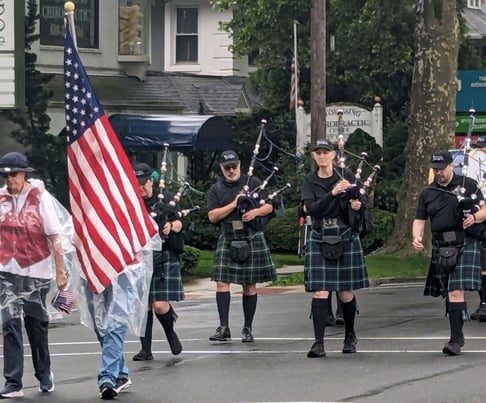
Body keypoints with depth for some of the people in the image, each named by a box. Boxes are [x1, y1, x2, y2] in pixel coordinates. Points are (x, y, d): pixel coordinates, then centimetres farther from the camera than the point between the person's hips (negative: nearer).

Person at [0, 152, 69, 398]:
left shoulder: (41, 198, -7)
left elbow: (55, 237, -6)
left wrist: (60, 272, -8)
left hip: (37, 272, -1)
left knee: (37, 326, 11)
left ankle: (45, 376, 30)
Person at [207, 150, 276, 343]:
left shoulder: (253, 182, 5)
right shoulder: (216, 189, 8)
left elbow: (269, 207, 7)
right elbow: (213, 216, -2)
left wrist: (256, 212, -14)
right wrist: (234, 204, -12)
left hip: (252, 239, -1)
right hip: (227, 240, 1)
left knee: (249, 285, 3)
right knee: (222, 282, -9)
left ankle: (248, 328, 11)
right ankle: (224, 328, -7)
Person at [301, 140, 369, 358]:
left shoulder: (346, 175, 1)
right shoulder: (309, 181, 4)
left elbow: (359, 202, 7)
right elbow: (311, 209, -11)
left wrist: (357, 206, -17)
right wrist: (333, 194, -23)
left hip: (346, 239, -1)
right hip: (319, 241, 1)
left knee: (345, 293, 6)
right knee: (320, 292, -8)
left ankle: (350, 335, 29)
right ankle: (319, 343, -9)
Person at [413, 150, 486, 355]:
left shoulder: (468, 184, 3)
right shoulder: (427, 192, 12)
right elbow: (419, 220, 12)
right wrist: (417, 238, -8)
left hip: (464, 245, -4)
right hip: (441, 248, 4)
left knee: (456, 291, -15)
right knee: (448, 293, 7)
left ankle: (456, 339, -16)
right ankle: (458, 335, 18)